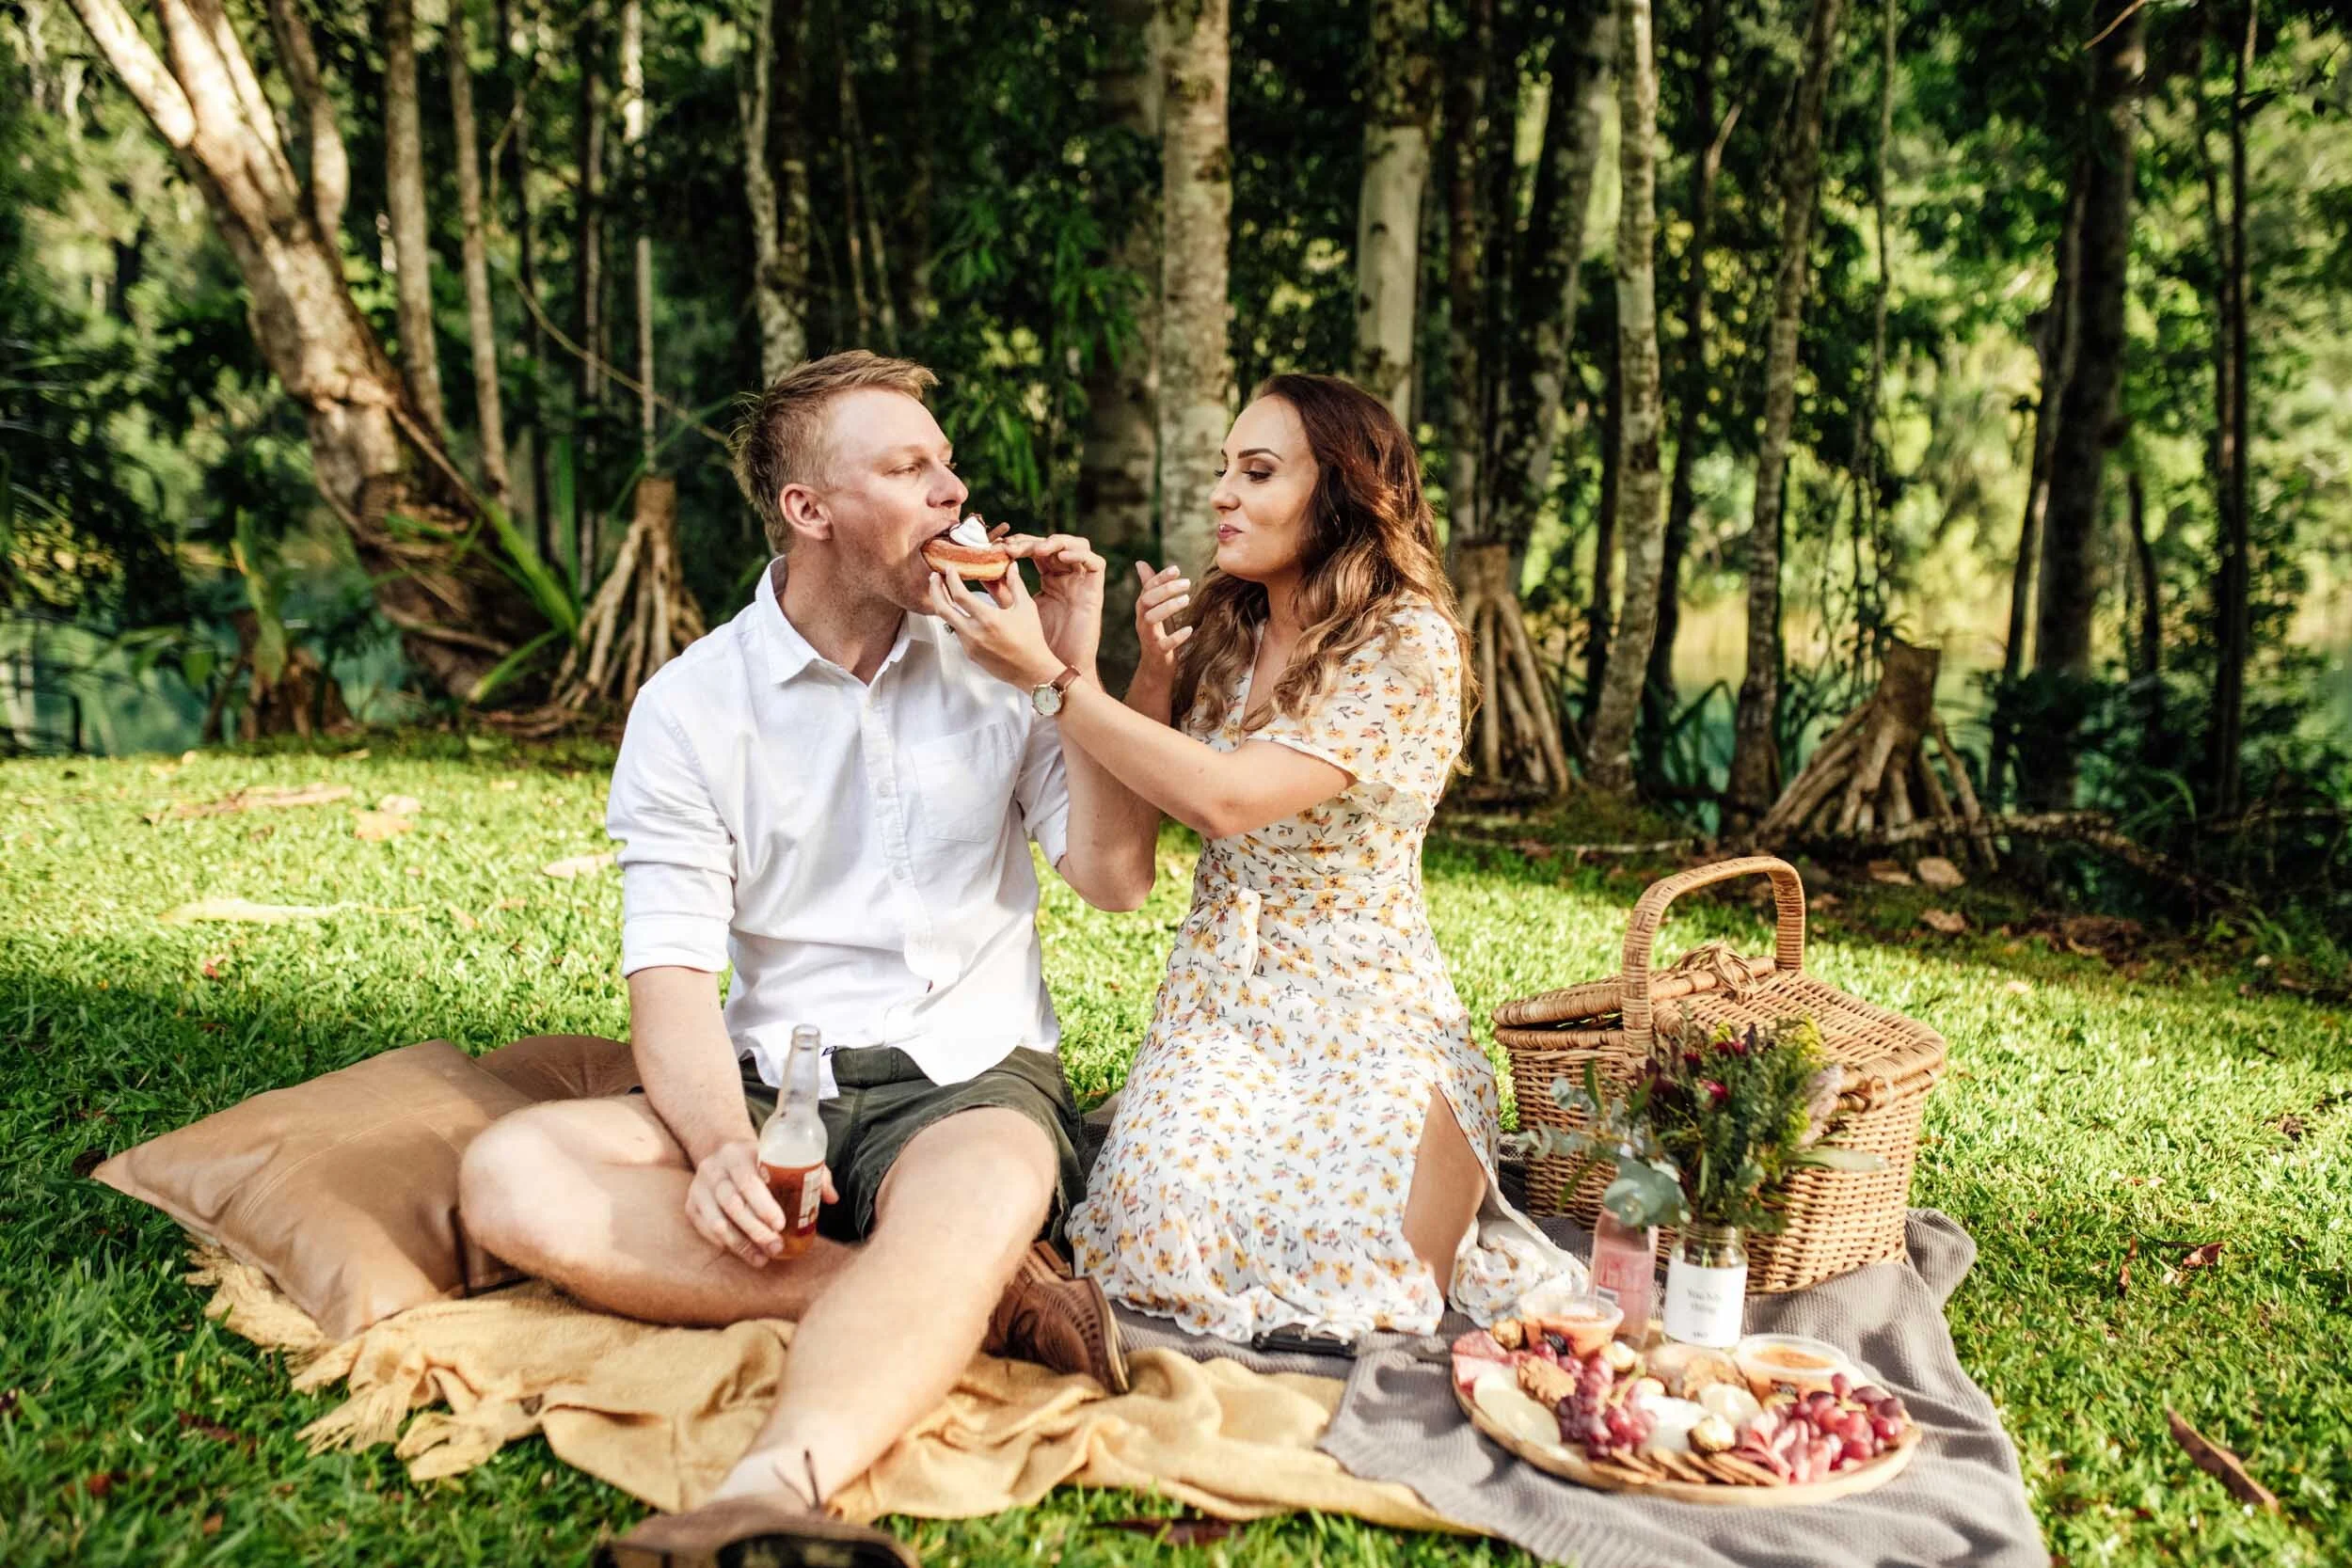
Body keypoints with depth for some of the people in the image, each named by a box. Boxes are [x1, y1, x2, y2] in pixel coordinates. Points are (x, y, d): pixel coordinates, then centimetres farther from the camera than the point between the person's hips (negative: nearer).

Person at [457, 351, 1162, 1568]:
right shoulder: (691, 706, 1)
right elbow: (671, 976, -7)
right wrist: (724, 1149, -27)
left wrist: (1074, 673, -7)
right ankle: (975, 1299, -29)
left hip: (974, 1077, -1)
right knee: (511, 1175, -25)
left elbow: (1115, 884, 3)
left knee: (989, 1192, -37)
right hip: (776, 1087, 2)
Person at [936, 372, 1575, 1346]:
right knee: (1170, 1234, -24)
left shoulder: (1409, 646, -14)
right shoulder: (1219, 629, 6)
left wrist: (1044, 675, -24)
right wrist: (1153, 670, -6)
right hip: (1218, 998, 4)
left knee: (1357, 1281, -20)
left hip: (1364, 1016, -3)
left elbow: (1226, 798, -26)